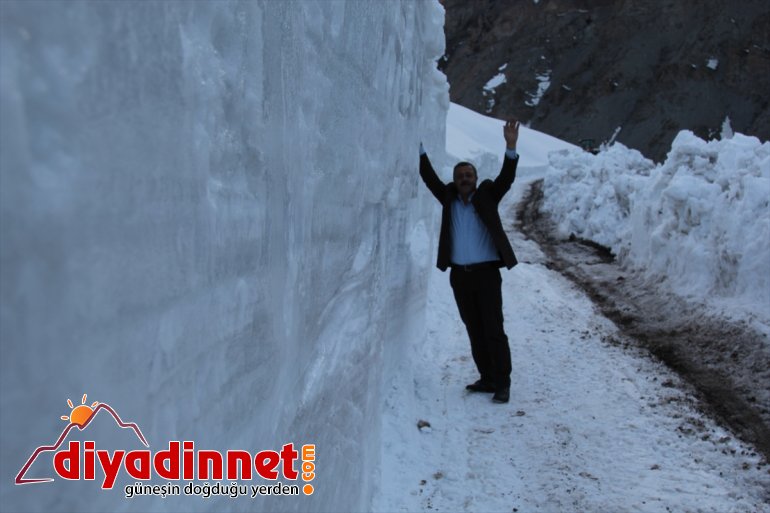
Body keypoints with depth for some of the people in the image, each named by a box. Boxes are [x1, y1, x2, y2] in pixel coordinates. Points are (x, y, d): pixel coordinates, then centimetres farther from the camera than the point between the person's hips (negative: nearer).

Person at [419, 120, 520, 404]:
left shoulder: (487, 196, 3)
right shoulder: (449, 198, 9)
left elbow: (506, 178, -10)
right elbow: (429, 177, 4)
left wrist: (511, 147, -24)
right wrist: (418, 147, -5)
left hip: (486, 272, -3)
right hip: (459, 274, 4)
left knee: (493, 329, -4)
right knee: (474, 330, 11)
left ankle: (502, 383, 4)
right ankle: (487, 378, 22)